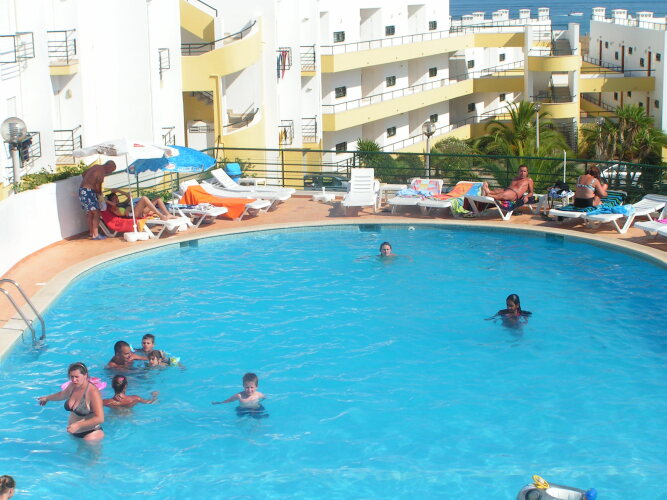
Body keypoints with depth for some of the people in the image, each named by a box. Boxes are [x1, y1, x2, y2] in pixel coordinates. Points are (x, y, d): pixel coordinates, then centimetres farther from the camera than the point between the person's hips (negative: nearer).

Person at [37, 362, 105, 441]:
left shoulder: (92, 392, -23)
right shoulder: (72, 386, 0)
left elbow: (100, 419, -28)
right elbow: (62, 395, 27)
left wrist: (78, 425, -31)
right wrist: (47, 398, 44)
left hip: (90, 434, -7)